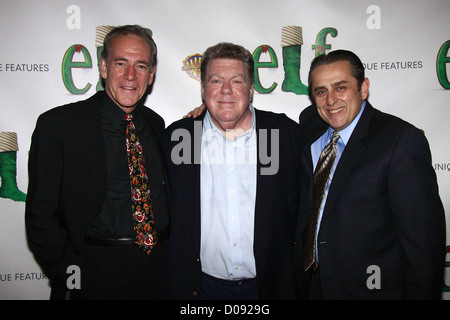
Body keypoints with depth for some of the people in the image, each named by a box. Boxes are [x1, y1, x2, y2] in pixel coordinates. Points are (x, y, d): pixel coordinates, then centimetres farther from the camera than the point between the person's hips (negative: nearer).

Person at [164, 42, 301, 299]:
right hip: (202, 286, 1)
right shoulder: (177, 137, -5)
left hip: (269, 285, 0)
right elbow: (165, 213, 3)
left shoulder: (287, 133, -7)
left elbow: (302, 206, 1)